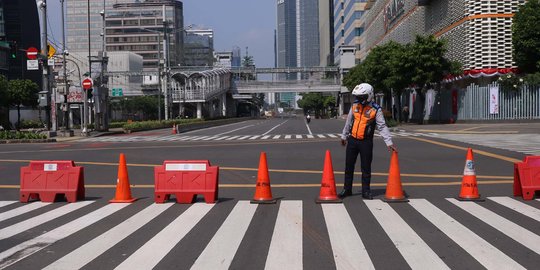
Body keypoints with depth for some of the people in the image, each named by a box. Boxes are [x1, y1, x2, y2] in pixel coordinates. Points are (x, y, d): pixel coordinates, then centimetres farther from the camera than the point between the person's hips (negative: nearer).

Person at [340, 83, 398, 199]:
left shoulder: (376, 110, -10)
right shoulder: (355, 106, 4)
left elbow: (382, 127, -11)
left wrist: (389, 142, -18)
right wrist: (344, 136, 22)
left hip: (366, 142, -4)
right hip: (352, 140, 4)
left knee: (366, 168, 4)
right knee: (349, 166, 10)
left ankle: (366, 191, 16)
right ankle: (347, 189, 23)